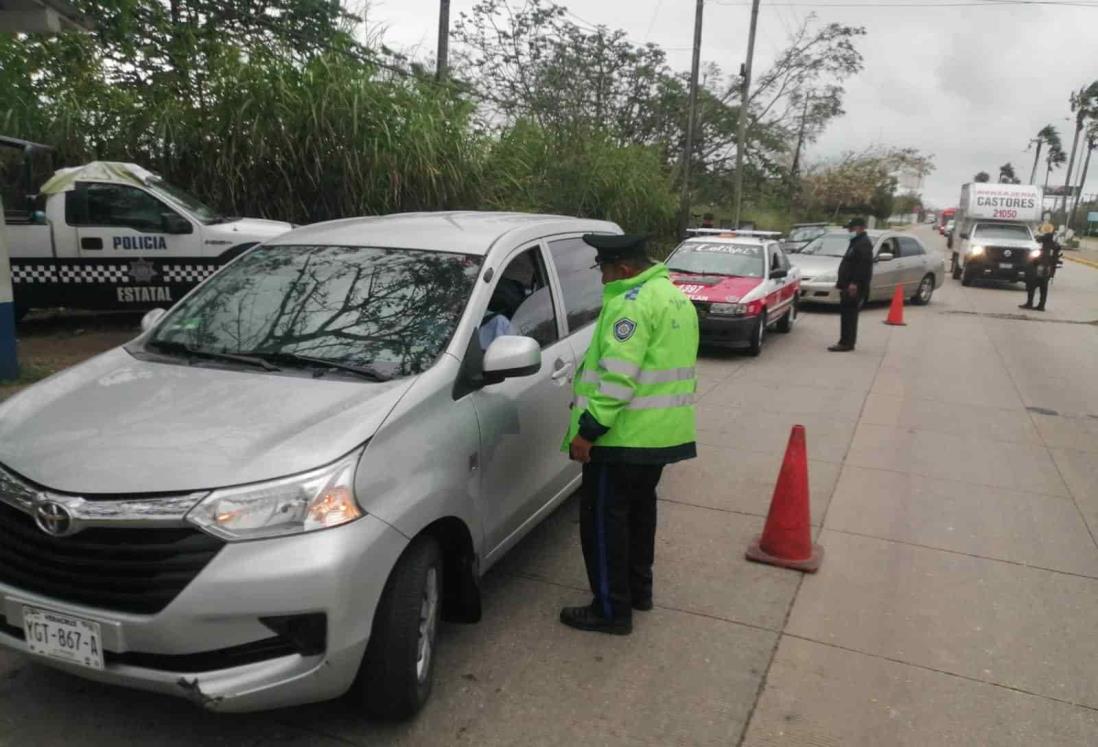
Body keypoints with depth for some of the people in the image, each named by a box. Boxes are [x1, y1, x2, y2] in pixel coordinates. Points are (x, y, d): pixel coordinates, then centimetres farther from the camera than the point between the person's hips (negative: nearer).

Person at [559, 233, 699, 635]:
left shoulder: (634, 303, -18)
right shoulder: (675, 297, 15)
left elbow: (617, 376, -26)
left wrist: (589, 428, -23)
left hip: (625, 435, -10)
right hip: (663, 432, 10)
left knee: (603, 517, 0)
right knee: (639, 507, 21)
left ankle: (611, 610, 8)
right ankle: (639, 589, 35)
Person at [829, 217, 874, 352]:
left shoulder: (864, 243, -11)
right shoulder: (856, 242, 23)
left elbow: (863, 266, -22)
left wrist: (855, 283, -27)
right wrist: (842, 283, 23)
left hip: (854, 286, -11)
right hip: (849, 285, 11)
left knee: (849, 314, -11)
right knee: (848, 314, 12)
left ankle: (846, 343, -11)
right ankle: (846, 342, 18)